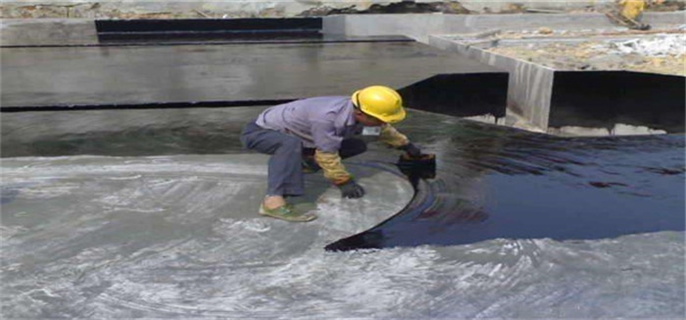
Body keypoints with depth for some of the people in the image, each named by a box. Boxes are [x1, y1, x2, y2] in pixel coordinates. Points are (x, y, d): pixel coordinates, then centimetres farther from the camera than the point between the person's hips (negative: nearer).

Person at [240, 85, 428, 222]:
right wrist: (344, 182, -20)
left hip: (298, 135, 8)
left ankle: (303, 161, 12)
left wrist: (406, 145, 19)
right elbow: (327, 153, -29)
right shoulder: (325, 117, -39)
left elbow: (384, 130, 8)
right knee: (291, 143, -44)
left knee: (357, 146, 1)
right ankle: (273, 201, -43)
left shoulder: (359, 111, -12)